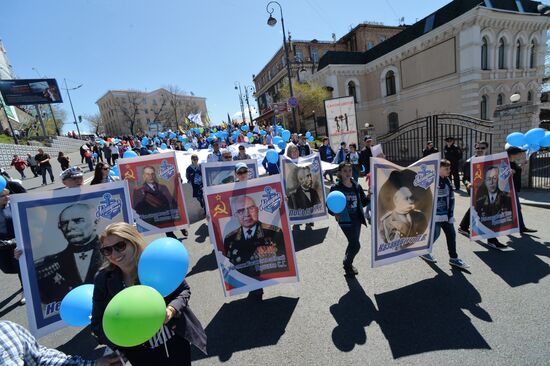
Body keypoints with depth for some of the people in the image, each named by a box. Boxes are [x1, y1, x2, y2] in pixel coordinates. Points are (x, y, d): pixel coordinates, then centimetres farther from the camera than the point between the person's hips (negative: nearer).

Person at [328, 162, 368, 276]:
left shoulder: (357, 186, 5)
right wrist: (334, 213, -27)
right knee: (356, 245, -8)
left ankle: (347, 262, 43)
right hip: (345, 220, -5)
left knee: (353, 243, 17)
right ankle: (347, 265, 19)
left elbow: (363, 202, 11)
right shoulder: (336, 188, -10)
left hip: (356, 219, 6)